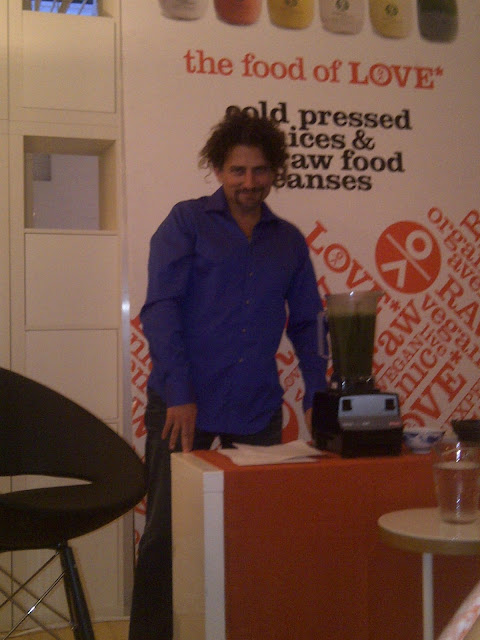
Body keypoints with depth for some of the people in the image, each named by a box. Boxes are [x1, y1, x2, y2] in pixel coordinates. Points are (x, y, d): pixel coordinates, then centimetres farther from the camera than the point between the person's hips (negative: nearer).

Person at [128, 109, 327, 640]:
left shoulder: (289, 241, 13)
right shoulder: (187, 222, 1)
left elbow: (306, 323, 16)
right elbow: (160, 308, -7)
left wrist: (317, 398, 6)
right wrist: (180, 395, -16)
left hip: (258, 410, 4)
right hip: (184, 404, -3)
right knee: (168, 528, 1)